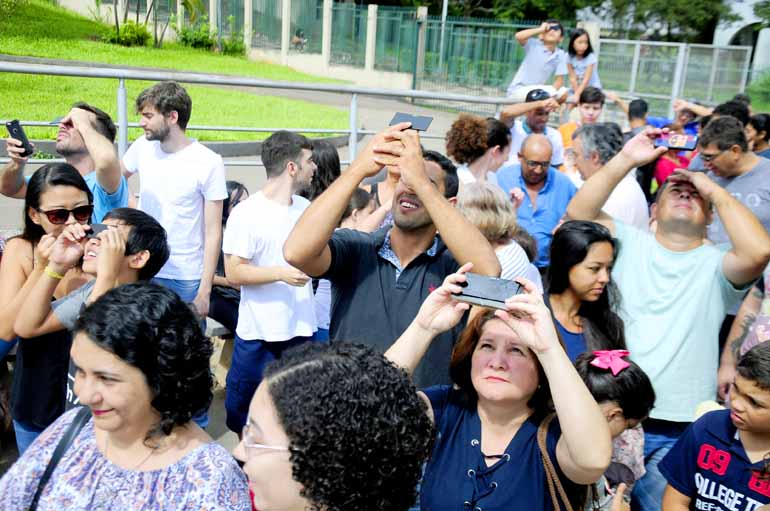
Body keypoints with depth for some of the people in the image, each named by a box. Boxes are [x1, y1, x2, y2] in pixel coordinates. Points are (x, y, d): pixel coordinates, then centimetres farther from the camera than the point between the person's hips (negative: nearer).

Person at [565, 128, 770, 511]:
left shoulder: (715, 265, -1)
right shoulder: (629, 244, 5)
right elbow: (577, 213, -8)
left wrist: (715, 190, -11)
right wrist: (626, 160, -14)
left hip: (680, 430, -1)